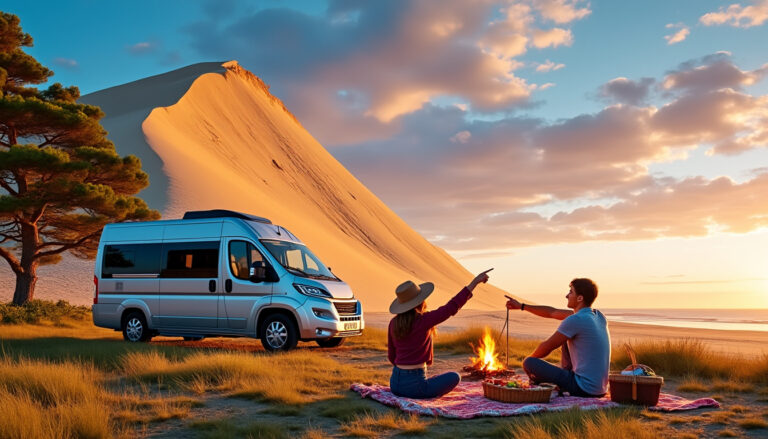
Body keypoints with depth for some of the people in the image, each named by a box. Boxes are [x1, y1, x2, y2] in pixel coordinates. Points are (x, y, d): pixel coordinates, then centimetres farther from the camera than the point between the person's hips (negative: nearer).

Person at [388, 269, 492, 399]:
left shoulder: (393, 323, 2)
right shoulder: (423, 320, -16)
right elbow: (452, 306, -14)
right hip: (413, 386, -7)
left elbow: (391, 356, 11)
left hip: (394, 383, 7)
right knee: (454, 377, 16)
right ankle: (427, 397, 6)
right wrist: (475, 281, -10)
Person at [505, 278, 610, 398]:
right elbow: (553, 313, 18)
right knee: (566, 339, 23)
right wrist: (521, 306, 24)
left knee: (529, 363, -8)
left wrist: (529, 359, 13)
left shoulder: (575, 320, -19)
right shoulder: (598, 316, 9)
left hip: (584, 389, -9)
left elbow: (546, 348, -8)